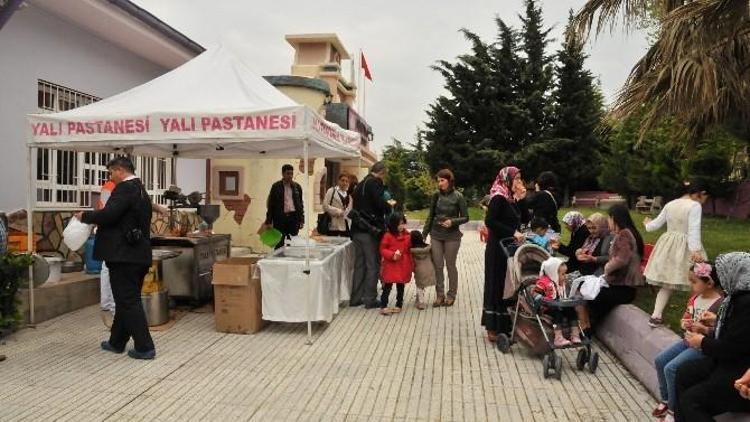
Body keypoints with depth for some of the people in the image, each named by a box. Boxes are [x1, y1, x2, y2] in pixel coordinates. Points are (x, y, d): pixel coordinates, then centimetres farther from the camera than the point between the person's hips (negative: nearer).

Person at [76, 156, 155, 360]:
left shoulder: (125, 188, -13)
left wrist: (85, 216, -7)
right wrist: (100, 224, 22)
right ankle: (117, 342, 30)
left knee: (128, 301, -4)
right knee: (127, 299, 17)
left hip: (124, 255, -10)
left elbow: (108, 214, -23)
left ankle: (145, 347, 0)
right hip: (138, 254, 10)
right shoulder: (141, 190, 17)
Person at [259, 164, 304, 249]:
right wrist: (268, 222, -3)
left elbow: (301, 204, 11)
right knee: (279, 244, 3)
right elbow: (270, 204, 1)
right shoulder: (276, 186, 1)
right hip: (280, 218, -2)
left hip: (293, 217, 2)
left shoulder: (297, 187, 8)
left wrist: (301, 220, 5)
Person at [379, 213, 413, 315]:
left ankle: (399, 305, 26)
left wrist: (411, 264, 11)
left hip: (403, 265, 4)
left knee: (401, 286, 13)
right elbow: (383, 249, -7)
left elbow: (410, 249, 12)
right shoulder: (388, 236, -10)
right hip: (391, 265, -4)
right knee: (388, 286, -3)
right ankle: (383, 306, 4)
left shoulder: (407, 235, 4)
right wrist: (392, 255, -22)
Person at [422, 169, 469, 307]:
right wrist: (424, 233, 8)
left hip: (452, 236, -3)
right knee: (437, 266, 5)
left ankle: (451, 295, 20)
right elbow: (431, 216, 9)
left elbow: (465, 218, -3)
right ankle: (439, 295, 17)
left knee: (450, 265, 7)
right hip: (436, 235, 3)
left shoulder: (458, 197, -7)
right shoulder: (436, 195, 2)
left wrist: (452, 221, -20)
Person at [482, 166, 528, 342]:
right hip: (498, 249, -8)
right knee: (497, 285, -3)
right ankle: (493, 328, 5)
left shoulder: (513, 199, 12)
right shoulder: (498, 198, -13)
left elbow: (524, 218, 9)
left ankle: (504, 325, 22)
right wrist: (513, 232, -23)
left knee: (508, 286, 11)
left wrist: (522, 198, -1)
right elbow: (490, 221, -23)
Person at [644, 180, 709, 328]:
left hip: (669, 246, 6)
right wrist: (695, 250, -25)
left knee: (667, 284, 10)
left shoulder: (670, 204, 9)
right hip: (685, 248, -6)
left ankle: (656, 316, 3)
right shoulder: (695, 205, -10)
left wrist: (647, 224, 37)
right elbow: (694, 230, -20)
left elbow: (657, 223, 16)